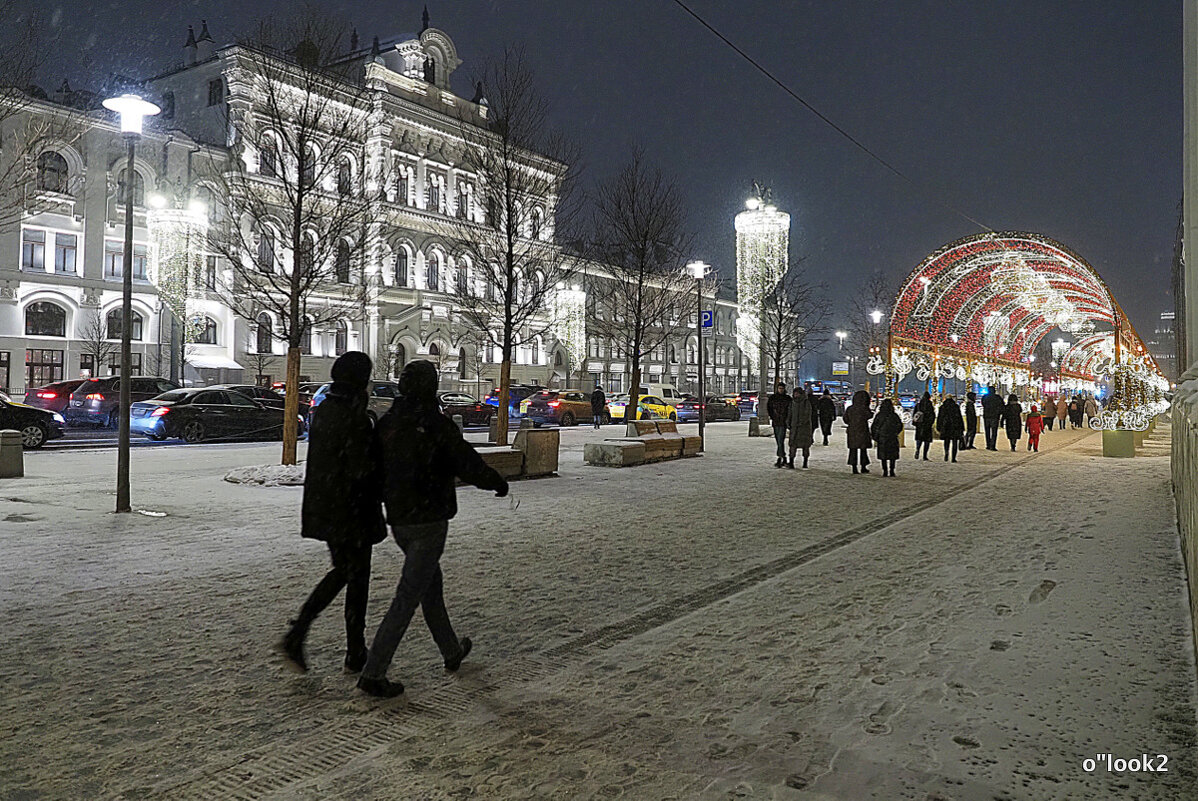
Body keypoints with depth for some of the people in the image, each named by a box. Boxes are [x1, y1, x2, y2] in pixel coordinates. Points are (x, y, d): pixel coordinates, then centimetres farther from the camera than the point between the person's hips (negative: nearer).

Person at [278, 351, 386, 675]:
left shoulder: (323, 409, 8)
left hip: (322, 508, 8)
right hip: (350, 511, -8)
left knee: (342, 571, 22)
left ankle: (295, 637, 15)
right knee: (357, 578, 6)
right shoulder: (354, 417, -21)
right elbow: (360, 469, -24)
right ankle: (356, 655, 19)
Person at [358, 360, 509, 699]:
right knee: (408, 596, -2)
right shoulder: (436, 424, -16)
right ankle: (373, 673, -2)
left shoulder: (386, 423, 4)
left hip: (398, 520, 8)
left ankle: (452, 650, 37)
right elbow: (467, 464, -12)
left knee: (430, 582, 22)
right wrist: (497, 482, 5)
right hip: (428, 521, -7)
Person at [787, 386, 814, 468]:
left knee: (805, 444, 4)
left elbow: (808, 415, -12)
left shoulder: (806, 402, -7)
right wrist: (789, 423, 5)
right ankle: (791, 463, -13)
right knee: (793, 444, -7)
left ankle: (805, 462, 16)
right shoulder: (792, 402, 8)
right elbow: (790, 414, 15)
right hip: (794, 426, 3)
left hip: (805, 425, -3)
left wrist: (801, 423, -20)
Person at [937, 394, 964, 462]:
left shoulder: (942, 407, 1)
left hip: (945, 426, 1)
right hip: (955, 426, -1)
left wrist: (939, 427, 10)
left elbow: (939, 418, 3)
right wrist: (962, 428, 4)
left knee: (946, 441, 16)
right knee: (954, 443, 5)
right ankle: (953, 458, 3)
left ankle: (946, 452, -11)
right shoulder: (956, 406, -1)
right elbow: (959, 418, -1)